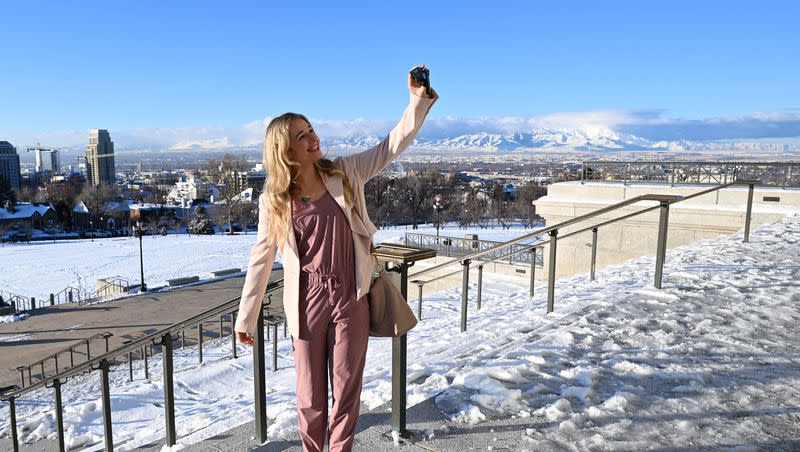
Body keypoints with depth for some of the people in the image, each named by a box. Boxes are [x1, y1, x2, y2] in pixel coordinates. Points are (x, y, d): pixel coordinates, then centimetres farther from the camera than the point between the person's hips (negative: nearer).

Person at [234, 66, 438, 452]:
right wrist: (246, 317, 6)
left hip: (351, 300, 1)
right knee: (310, 394, 15)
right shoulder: (274, 201, -4)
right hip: (307, 303, 0)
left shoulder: (344, 173, -2)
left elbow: (392, 145, -4)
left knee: (346, 389, 14)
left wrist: (418, 100, -16)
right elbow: (261, 259, 1)